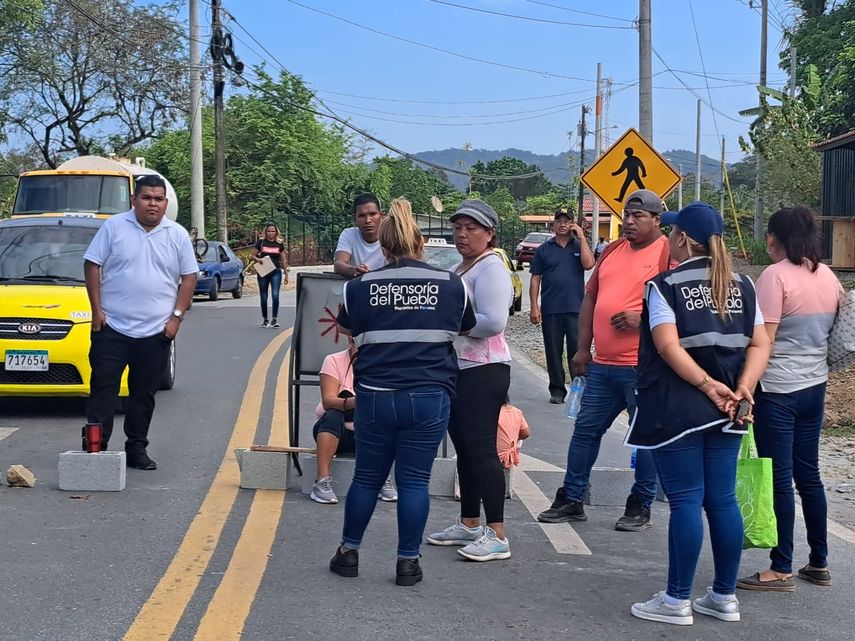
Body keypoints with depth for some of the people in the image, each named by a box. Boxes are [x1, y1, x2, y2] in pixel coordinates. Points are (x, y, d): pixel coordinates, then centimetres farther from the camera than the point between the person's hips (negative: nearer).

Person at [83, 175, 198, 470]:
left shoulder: (178, 235, 4)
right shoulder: (114, 226, -1)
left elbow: (189, 277, 6)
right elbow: (92, 265, 1)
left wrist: (177, 316, -2)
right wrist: (97, 309, -5)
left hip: (156, 331, 2)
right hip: (112, 327, -1)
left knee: (144, 394, 8)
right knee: (103, 390, -1)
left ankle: (137, 449, 17)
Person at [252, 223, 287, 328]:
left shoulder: (279, 244, 6)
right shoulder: (261, 242, 2)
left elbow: (283, 260, 12)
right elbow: (253, 255, 7)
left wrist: (286, 274, 11)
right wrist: (257, 259, -16)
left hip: (276, 272, 0)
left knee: (275, 295, -16)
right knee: (263, 297, 7)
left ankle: (274, 319, -9)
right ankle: (264, 319, 21)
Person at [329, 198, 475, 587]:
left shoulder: (360, 287, 0)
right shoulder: (451, 285, 1)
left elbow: (346, 329, 17)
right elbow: (466, 328, 18)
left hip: (375, 396, 1)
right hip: (429, 397, -1)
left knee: (367, 477, 15)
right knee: (414, 481, 6)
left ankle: (348, 553, 25)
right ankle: (408, 563, 11)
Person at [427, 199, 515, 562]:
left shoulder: (491, 269, -12)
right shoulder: (458, 269, 18)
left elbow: (492, 322, -24)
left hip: (483, 371, -10)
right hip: (456, 369, 10)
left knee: (481, 449, -10)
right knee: (464, 449, 14)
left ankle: (496, 536, -6)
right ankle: (469, 525, 24)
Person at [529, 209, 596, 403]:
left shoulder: (579, 246, 9)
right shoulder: (544, 249, 9)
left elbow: (589, 264, -11)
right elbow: (535, 279, 6)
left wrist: (582, 237, -8)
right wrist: (534, 307, -2)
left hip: (576, 309, -1)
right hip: (550, 310, 1)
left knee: (577, 350, -2)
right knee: (553, 352, 5)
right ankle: (557, 390, 13)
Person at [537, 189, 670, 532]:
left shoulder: (669, 253, -6)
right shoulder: (612, 251, 17)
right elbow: (591, 297, 20)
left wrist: (643, 318, -22)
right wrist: (583, 348, 15)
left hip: (644, 367, -7)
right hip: (603, 363, 7)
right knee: (585, 429, 11)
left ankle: (640, 507, 14)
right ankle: (571, 500, 21)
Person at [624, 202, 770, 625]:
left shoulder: (665, 285, -7)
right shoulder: (742, 286, 9)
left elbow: (668, 345, -18)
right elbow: (761, 344, 3)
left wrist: (708, 385, -16)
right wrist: (742, 388, -6)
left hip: (677, 410, -5)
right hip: (726, 413, 5)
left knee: (685, 501, -2)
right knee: (722, 499, 10)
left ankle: (677, 601, 6)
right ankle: (724, 597, 18)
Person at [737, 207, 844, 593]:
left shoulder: (776, 276, -14)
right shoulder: (828, 276, 8)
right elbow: (833, 334, 15)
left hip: (778, 391, -7)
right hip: (815, 387, 7)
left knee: (779, 479, -1)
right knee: (808, 474, 15)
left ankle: (781, 570, 5)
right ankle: (819, 563, 22)